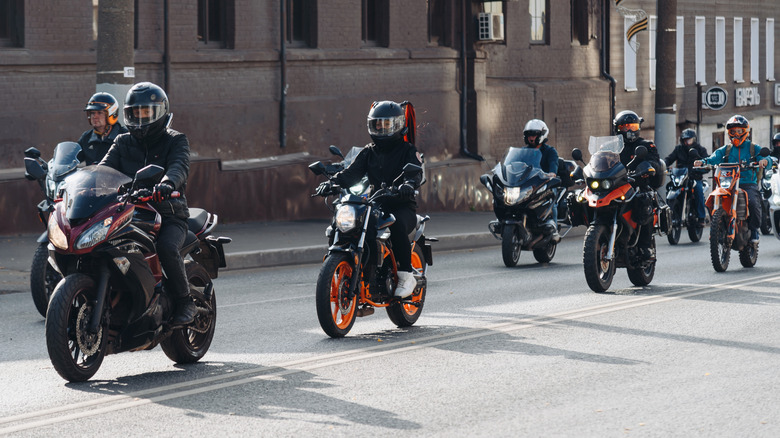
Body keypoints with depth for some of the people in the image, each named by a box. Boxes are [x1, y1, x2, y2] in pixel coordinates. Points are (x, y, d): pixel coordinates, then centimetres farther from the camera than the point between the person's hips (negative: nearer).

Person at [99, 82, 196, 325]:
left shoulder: (175, 141, 4)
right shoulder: (122, 143, 18)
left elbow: (179, 166, -17)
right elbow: (105, 167, 4)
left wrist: (167, 183, -42)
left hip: (169, 215, -4)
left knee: (166, 247, -35)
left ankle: (186, 302, -15)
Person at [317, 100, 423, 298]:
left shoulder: (408, 150, 4)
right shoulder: (369, 152, 18)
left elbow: (416, 171, -14)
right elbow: (352, 172, 5)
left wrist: (409, 184, -39)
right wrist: (331, 182, -16)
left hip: (402, 207, -4)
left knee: (397, 225, -38)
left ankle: (406, 275, -26)